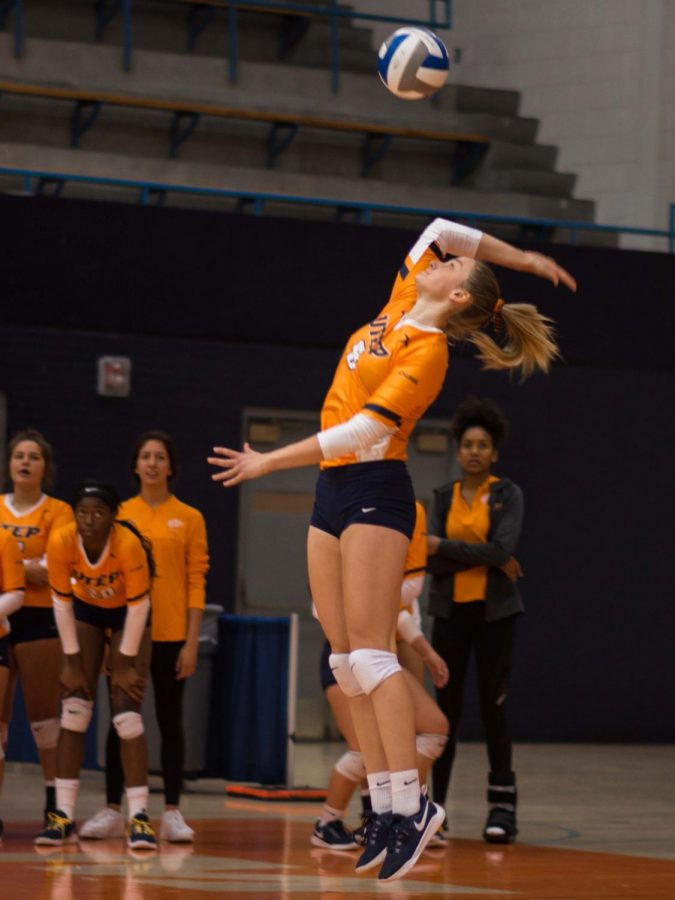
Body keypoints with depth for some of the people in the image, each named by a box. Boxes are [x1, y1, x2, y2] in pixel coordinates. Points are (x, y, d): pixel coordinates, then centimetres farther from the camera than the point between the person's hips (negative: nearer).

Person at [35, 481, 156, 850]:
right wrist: (72, 662, -12)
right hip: (86, 611, 2)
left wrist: (125, 664, -17)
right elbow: (62, 601, -14)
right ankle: (63, 815, -5)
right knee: (74, 711, -6)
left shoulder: (129, 545, -34)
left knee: (127, 714, -13)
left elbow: (138, 606, -23)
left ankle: (139, 817, -12)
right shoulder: (61, 542, -27)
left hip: (128, 616, -2)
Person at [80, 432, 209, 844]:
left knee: (170, 721, 3)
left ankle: (172, 813, 6)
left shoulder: (189, 519, 2)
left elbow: (196, 582, -1)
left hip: (170, 634, -2)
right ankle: (112, 810, 9)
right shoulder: (120, 515, 6)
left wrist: (192, 641, -7)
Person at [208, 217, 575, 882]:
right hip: (333, 492, 8)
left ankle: (410, 803, -19)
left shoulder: (428, 352, -11)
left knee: (369, 652, -17)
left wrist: (268, 462, -15)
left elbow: (362, 430, -17)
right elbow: (441, 229, 24)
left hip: (374, 490, -8)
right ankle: (386, 805, -1)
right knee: (345, 657, 1)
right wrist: (524, 260, 26)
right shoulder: (400, 306, 12)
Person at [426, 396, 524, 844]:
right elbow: (435, 560, -4)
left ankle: (503, 806, -2)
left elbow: (503, 548, -15)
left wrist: (445, 547, -11)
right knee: (447, 706, 2)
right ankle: (436, 803, 6)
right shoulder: (444, 497, 8)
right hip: (451, 610, 3)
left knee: (494, 705, -6)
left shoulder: (508, 495, 0)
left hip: (494, 610, -3)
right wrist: (486, 556, -13)